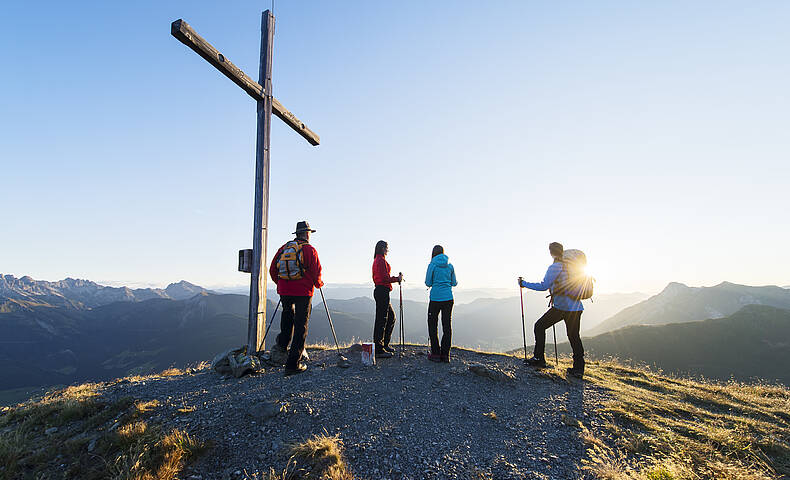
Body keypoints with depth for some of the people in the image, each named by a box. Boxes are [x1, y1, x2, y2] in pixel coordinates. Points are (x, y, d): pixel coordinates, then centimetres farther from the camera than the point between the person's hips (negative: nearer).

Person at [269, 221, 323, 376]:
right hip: (303, 292, -5)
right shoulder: (309, 249, -6)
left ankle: (282, 343, 31)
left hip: (284, 291, 5)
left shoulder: (283, 248, 8)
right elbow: (317, 272, -9)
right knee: (300, 326, 2)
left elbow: (272, 270, 11)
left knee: (288, 312, 34)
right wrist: (318, 284, 12)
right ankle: (293, 363, 3)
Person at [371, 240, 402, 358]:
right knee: (381, 319, -6)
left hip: (379, 290, 11)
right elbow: (384, 278, -20)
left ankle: (384, 344, 24)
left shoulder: (377, 260, 19)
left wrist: (395, 278, 16)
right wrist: (397, 279, -8)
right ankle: (379, 349, -1)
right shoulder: (381, 260, -13)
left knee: (391, 317, 17)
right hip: (383, 291, -11)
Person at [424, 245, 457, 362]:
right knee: (447, 325, 7)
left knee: (432, 325, 7)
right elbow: (454, 283, 10)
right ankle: (445, 354, 9)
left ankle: (435, 354, 7)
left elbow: (428, 283, -4)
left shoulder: (432, 264, -5)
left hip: (435, 297, -3)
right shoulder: (450, 265, 6)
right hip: (448, 298, 4)